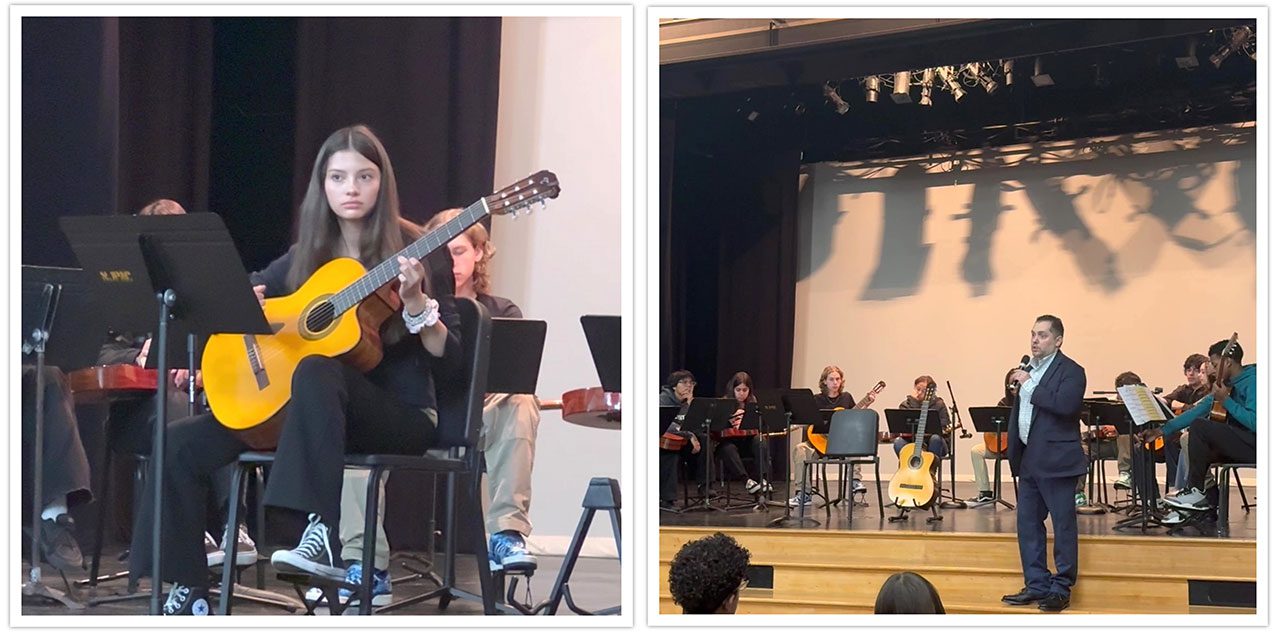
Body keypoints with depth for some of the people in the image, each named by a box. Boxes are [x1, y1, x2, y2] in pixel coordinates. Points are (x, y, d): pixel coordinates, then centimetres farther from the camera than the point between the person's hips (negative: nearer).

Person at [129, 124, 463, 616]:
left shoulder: (409, 254, -3)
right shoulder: (306, 258, 10)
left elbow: (450, 362, -9)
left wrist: (414, 302, -24)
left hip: (400, 417, -5)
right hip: (301, 410, 5)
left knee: (316, 370, -38)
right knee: (181, 445, -11)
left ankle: (325, 537, -45)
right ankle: (187, 590, -5)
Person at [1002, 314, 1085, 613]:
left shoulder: (1070, 371, -8)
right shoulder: (1029, 369, 16)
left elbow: (1065, 404, -25)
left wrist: (1029, 385, -18)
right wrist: (1014, 454, 17)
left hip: (1056, 460, -8)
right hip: (1029, 460, 8)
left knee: (1063, 525, -2)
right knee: (1028, 523, 10)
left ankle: (1061, 588, 3)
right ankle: (1036, 585, 17)